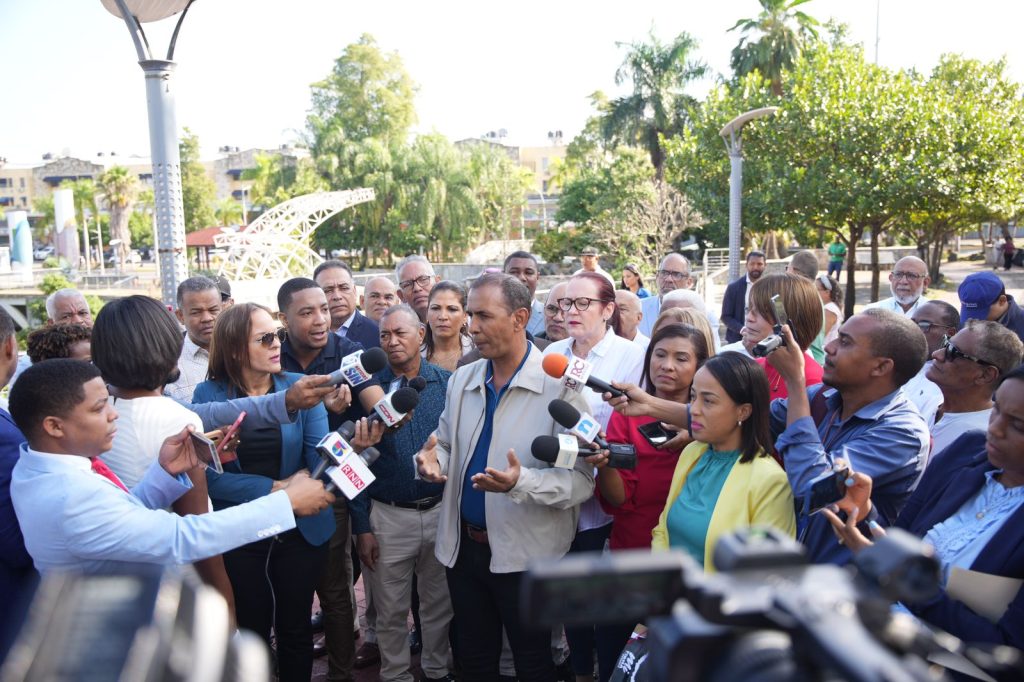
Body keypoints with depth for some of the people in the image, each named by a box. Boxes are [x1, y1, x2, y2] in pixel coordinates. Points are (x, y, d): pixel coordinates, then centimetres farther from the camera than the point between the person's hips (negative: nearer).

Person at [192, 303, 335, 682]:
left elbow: (321, 455, -13)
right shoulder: (208, 395, -8)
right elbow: (208, 474, -13)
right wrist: (274, 488, -19)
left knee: (296, 628, 16)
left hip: (301, 529, 1)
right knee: (251, 631, 17)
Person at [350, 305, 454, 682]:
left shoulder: (447, 382, -3)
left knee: (440, 605, 17)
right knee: (391, 611, 13)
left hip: (442, 510, 1)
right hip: (387, 516, -1)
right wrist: (362, 526, -4)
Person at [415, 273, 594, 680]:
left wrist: (522, 482, -35)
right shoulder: (461, 380, 3)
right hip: (462, 546, 5)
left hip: (526, 554, -5)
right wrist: (433, 462, -9)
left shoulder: (561, 385, -16)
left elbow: (582, 479, -20)